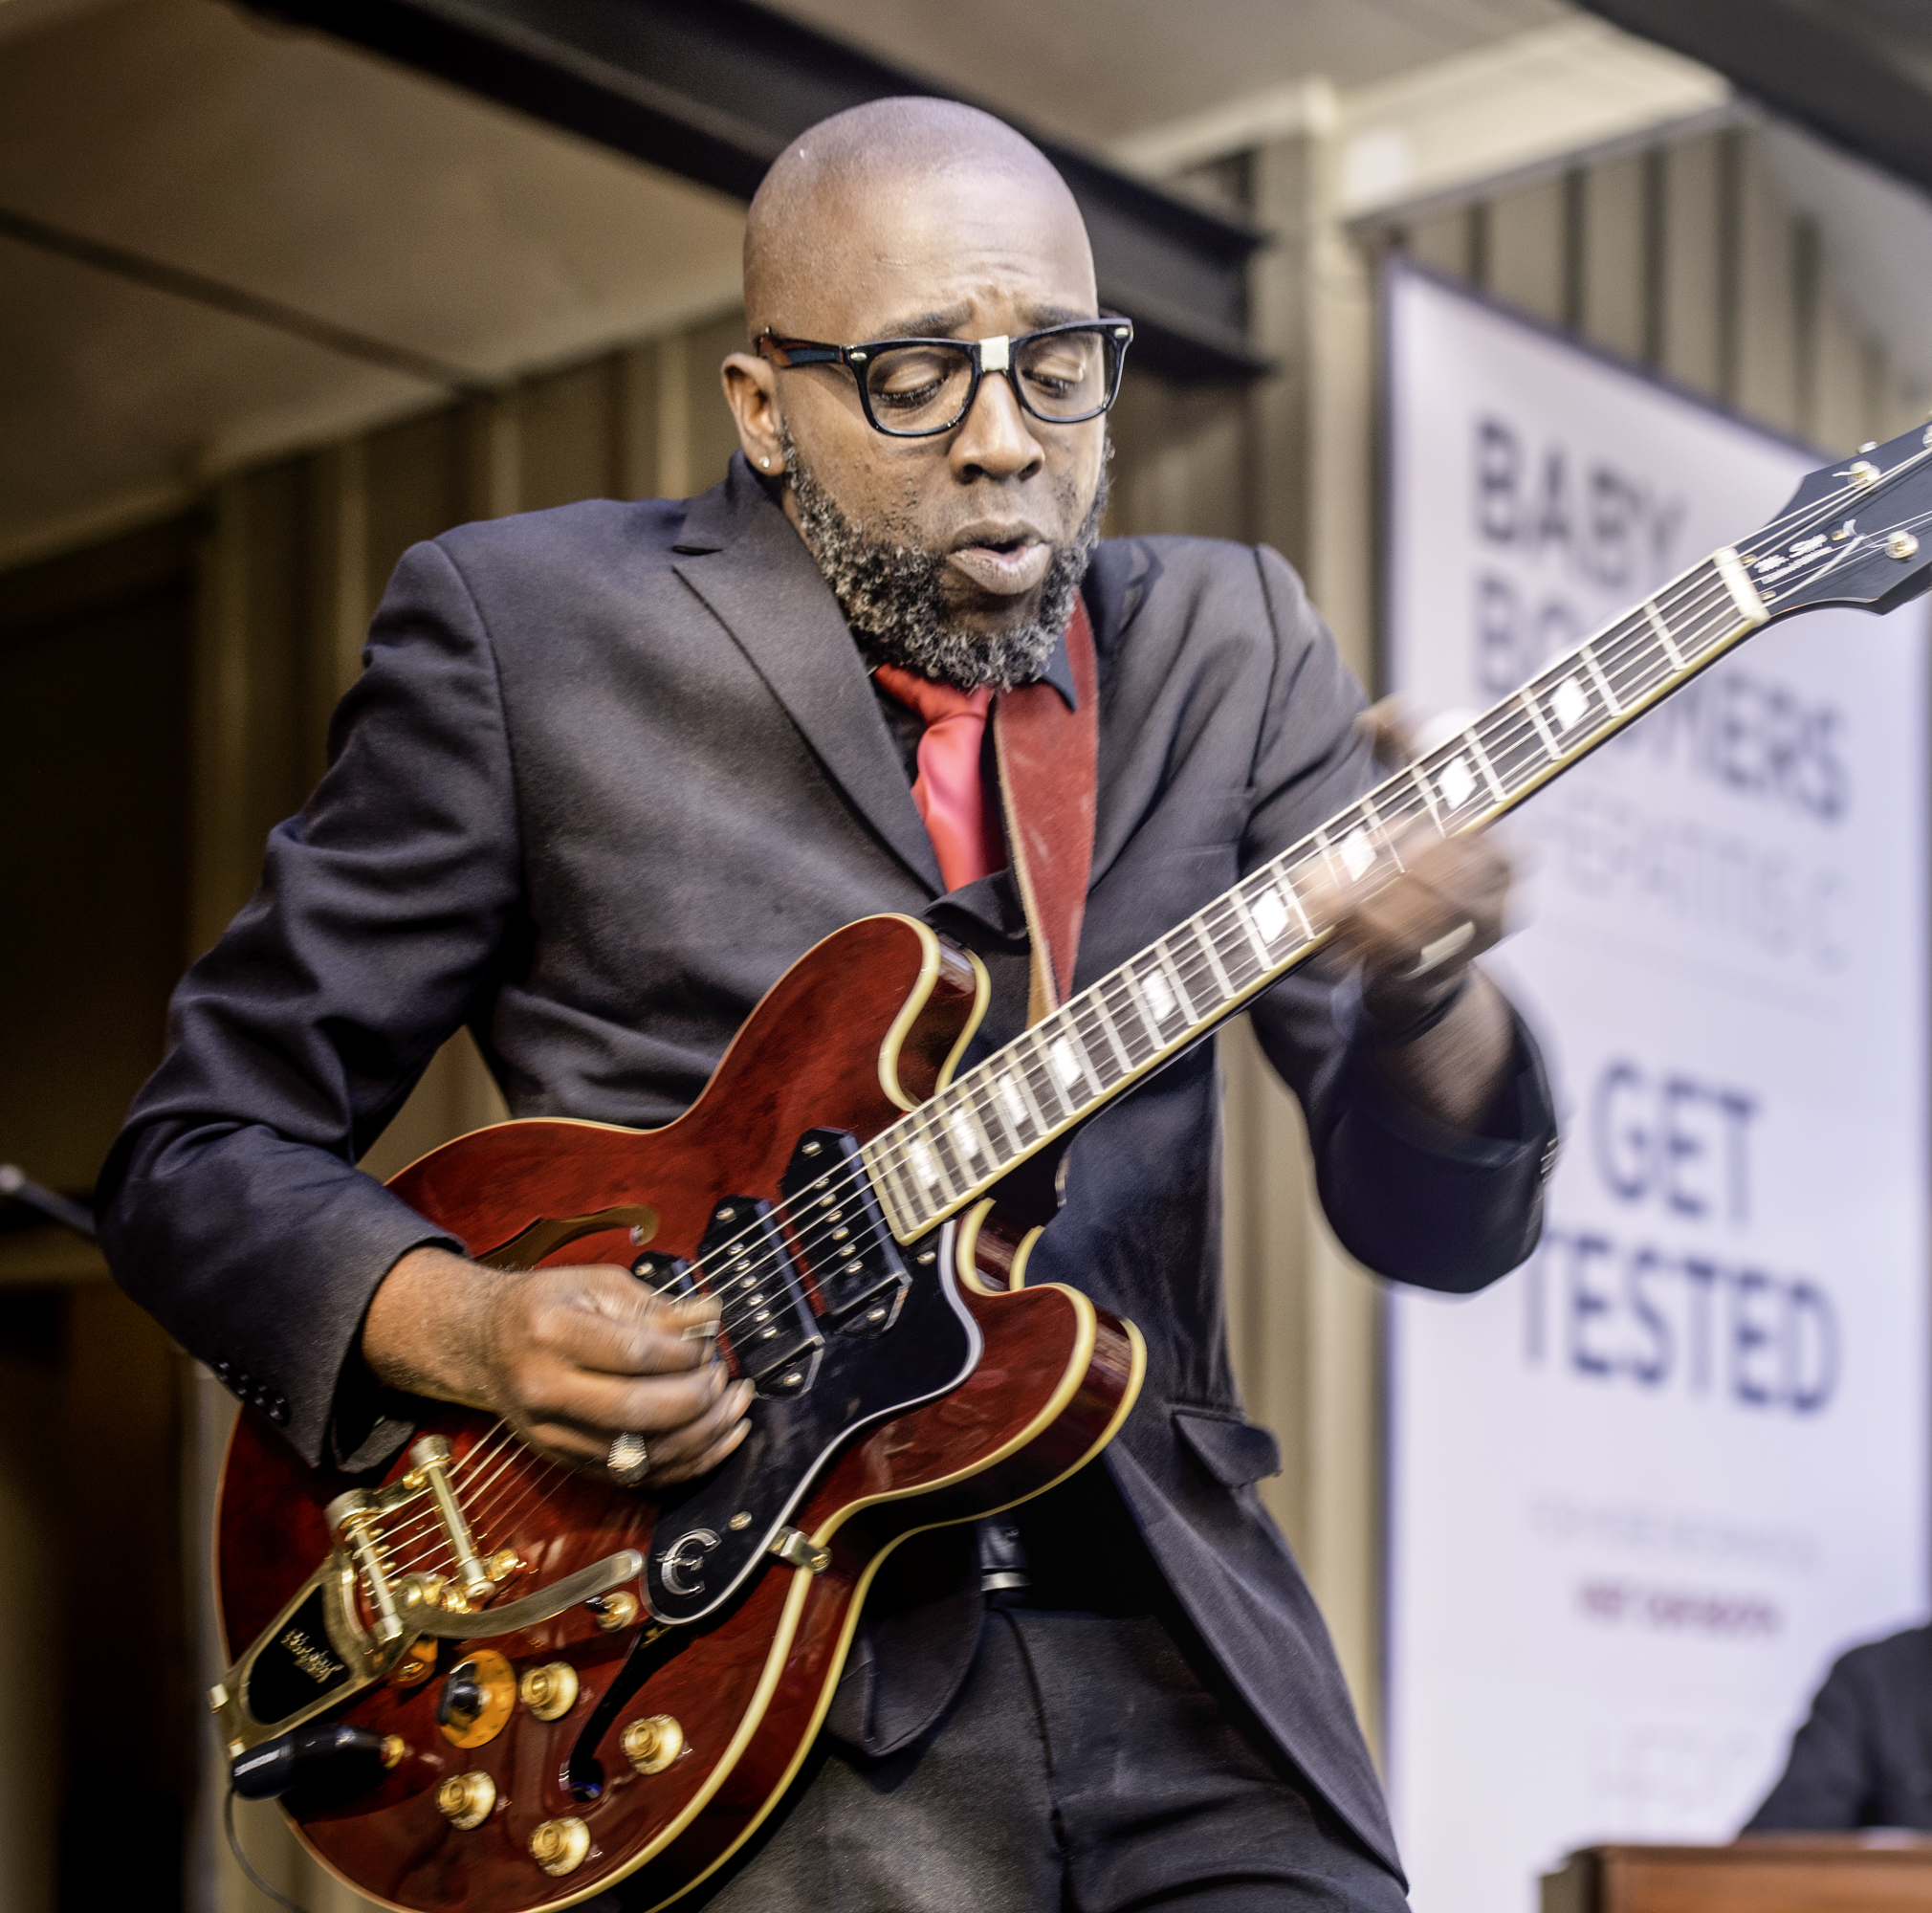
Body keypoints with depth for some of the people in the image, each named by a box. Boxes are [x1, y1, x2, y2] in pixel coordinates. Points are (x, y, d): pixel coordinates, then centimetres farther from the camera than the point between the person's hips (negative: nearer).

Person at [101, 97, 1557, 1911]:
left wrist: (1418, 991, -22)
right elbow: (204, 1151, 4)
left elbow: (1441, 1218, 1)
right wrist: (465, 1329, -16)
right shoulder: (520, 626, -1)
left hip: (1179, 1676, 3)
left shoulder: (1227, 646, 9)